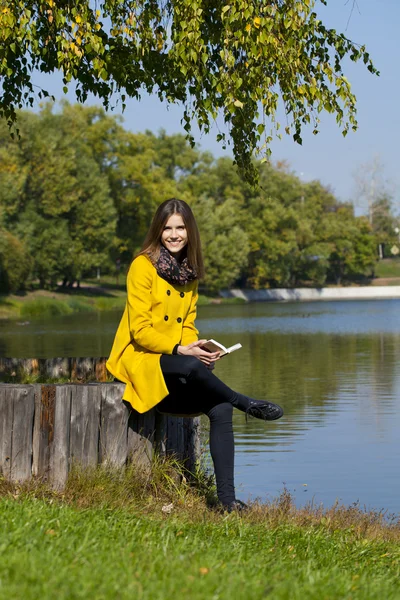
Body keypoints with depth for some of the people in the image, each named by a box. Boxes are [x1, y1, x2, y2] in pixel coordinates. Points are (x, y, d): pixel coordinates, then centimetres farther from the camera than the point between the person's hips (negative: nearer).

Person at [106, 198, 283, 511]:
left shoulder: (189, 272, 12)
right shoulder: (143, 266, -8)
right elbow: (140, 330, -13)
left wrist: (197, 347, -7)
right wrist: (179, 350, -23)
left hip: (176, 359, 7)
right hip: (138, 357, -6)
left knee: (221, 409, -19)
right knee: (192, 367, -39)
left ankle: (227, 497, -17)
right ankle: (247, 404, -15)